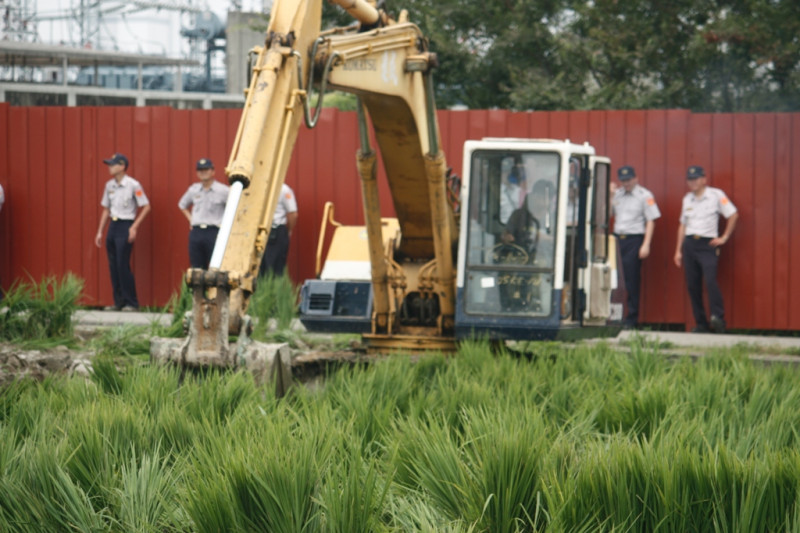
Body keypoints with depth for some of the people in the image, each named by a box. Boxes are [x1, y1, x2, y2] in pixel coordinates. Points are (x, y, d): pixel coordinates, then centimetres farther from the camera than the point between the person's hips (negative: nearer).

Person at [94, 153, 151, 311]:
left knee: (123, 265, -10)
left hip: (125, 226, -7)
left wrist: (134, 227, -12)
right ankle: (119, 302, 13)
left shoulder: (133, 185, -10)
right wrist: (100, 232, 15)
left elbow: (146, 207, -7)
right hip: (113, 225, 7)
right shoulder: (109, 185, 11)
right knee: (113, 266, 7)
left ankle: (131, 302, -3)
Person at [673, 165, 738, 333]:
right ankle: (701, 324, 6)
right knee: (692, 285, 1)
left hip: (708, 244, -5)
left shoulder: (716, 195, 1)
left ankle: (718, 317, -21)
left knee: (710, 280, -22)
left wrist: (724, 238, 0)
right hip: (689, 244, 5)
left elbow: (733, 215, 2)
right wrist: (678, 250, 16)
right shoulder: (687, 199, 16)